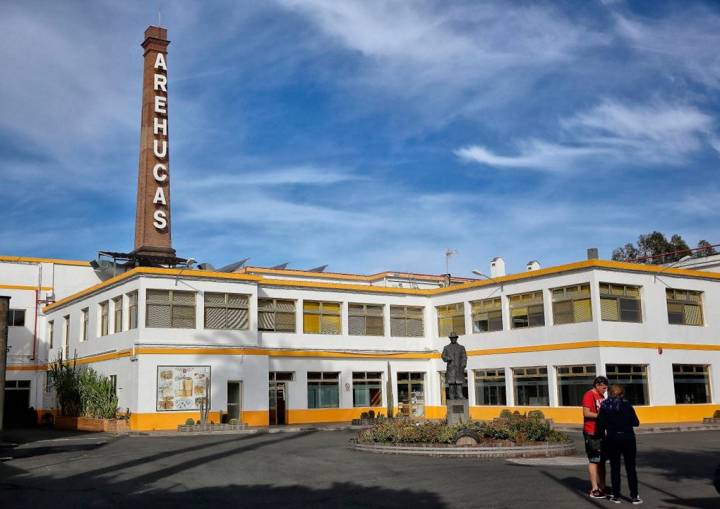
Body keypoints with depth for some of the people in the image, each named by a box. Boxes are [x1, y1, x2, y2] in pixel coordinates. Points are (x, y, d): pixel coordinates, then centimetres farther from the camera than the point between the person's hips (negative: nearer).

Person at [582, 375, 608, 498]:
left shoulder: (601, 396, 16)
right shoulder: (589, 395, -12)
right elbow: (586, 413, -20)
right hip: (591, 433, -9)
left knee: (602, 460, 13)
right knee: (594, 460, -5)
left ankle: (602, 487, 21)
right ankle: (594, 489, 0)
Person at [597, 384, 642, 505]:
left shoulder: (605, 406, -1)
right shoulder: (627, 405, -5)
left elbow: (600, 424, -4)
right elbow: (635, 423, -5)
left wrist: (602, 435, 13)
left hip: (612, 439, 1)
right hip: (628, 438, -1)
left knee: (615, 468, 10)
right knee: (630, 468, 7)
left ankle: (616, 496, 10)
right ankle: (634, 496, 6)